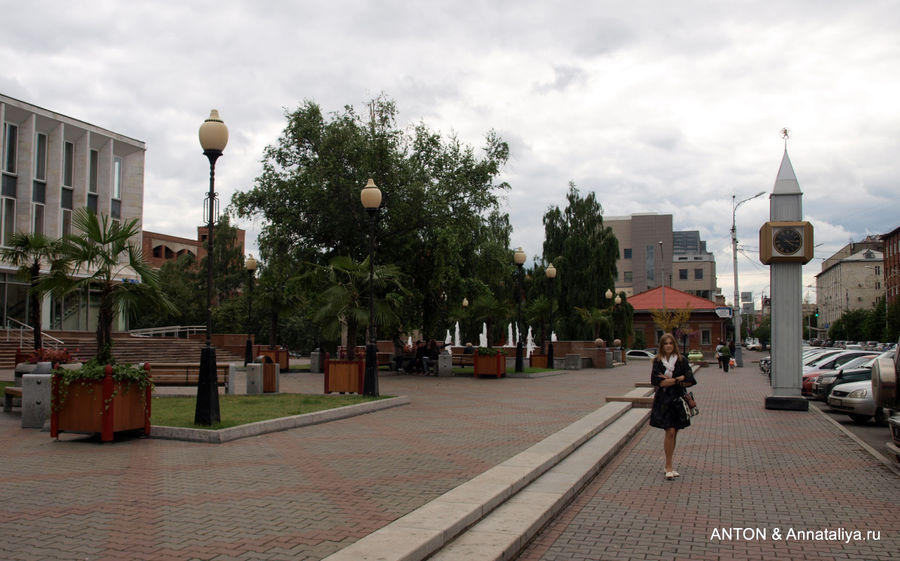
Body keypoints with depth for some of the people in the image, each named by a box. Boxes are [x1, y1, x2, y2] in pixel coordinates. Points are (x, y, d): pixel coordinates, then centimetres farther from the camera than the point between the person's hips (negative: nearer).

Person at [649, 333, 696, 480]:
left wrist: (669, 380, -10)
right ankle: (669, 467, -3)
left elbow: (689, 380, -3)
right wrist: (678, 380, -11)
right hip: (664, 401, -3)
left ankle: (669, 466, 20)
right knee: (670, 432, -11)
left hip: (678, 400, 3)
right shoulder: (657, 361, -1)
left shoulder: (682, 360, 4)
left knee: (674, 433, 9)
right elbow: (656, 381, -12)